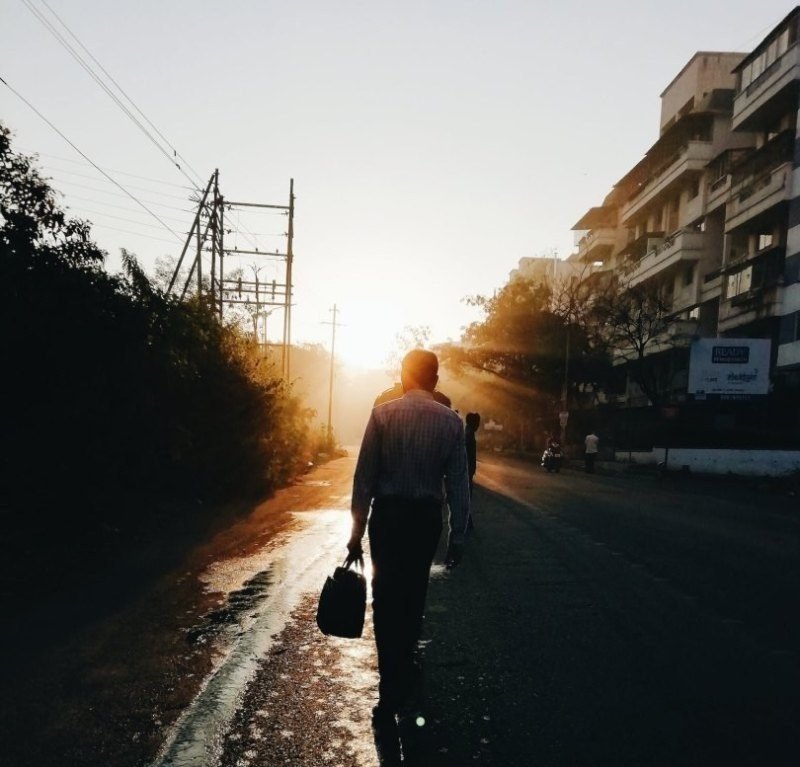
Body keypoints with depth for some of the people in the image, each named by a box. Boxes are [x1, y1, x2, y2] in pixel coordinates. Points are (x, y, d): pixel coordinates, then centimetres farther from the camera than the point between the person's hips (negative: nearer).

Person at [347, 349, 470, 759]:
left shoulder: (383, 413, -7)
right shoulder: (451, 421, -3)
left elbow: (364, 476, -8)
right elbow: (458, 484, -3)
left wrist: (357, 530, -2)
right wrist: (457, 535, 6)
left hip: (388, 513, -2)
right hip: (426, 516, 2)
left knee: (387, 598, 7)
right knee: (413, 595, 21)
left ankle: (391, 696, 5)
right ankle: (403, 672, 40)